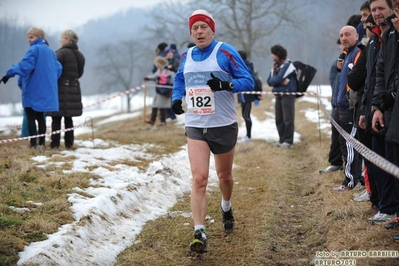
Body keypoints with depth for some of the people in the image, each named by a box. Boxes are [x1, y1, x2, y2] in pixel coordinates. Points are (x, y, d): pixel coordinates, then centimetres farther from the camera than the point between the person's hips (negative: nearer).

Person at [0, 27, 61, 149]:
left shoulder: (34, 50, -12)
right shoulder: (50, 51, 11)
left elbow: (24, 66, -25)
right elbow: (58, 68, 12)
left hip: (33, 90, -7)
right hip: (45, 91, 7)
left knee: (30, 117, -2)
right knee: (40, 117, 13)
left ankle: (33, 144, -5)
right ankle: (41, 143, 10)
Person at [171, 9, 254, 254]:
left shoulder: (225, 52, -8)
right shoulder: (186, 56, 6)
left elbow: (248, 81, -10)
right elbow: (180, 79, 26)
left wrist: (226, 85, -28)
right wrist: (176, 98, 6)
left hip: (224, 125, -2)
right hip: (195, 126, 2)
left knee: (224, 175, 16)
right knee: (199, 179, -13)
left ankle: (227, 208, 48)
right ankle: (200, 233, -17)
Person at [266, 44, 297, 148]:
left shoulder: (288, 65, -9)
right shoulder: (275, 66, 14)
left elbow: (278, 79, -19)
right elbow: (269, 81, 6)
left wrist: (274, 79, -1)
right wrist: (280, 81, -8)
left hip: (288, 95, -8)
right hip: (278, 95, 8)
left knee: (288, 119, -5)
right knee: (279, 119, 9)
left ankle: (288, 141, -2)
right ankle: (282, 139, 17)